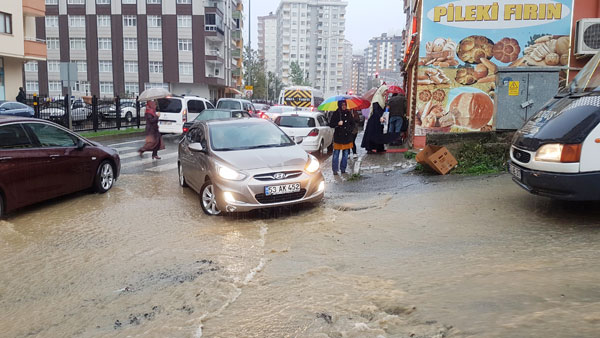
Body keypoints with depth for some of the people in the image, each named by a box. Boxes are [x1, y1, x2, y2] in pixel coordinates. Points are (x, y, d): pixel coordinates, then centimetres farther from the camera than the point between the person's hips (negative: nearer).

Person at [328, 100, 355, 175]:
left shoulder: (348, 113, 7)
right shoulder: (335, 114, -2)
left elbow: (352, 124, 15)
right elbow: (331, 124, -2)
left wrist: (350, 129, -4)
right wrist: (337, 124, -20)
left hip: (347, 137, 3)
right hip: (338, 137, -3)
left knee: (345, 154, 8)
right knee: (336, 154, -4)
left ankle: (343, 169, 18)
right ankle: (335, 170, 2)